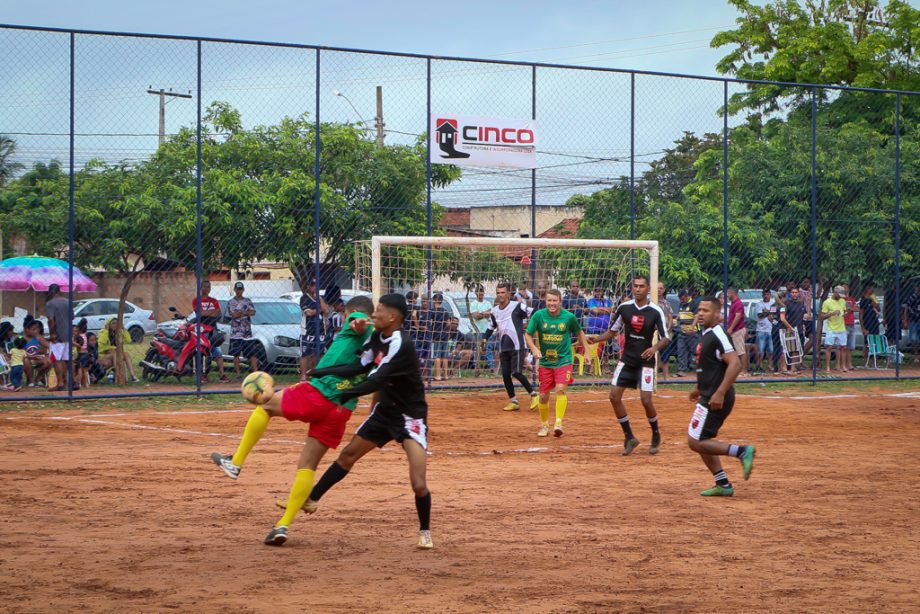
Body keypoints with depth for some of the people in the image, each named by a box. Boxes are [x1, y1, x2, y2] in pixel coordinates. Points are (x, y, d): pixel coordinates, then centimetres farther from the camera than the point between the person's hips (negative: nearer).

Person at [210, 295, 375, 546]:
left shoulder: (357, 321, 3)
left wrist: (358, 325, -42)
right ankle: (284, 524, 2)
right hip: (342, 410, 6)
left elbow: (361, 323, -23)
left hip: (317, 393, -6)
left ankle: (235, 462, 19)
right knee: (308, 465, 11)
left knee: (265, 405, 20)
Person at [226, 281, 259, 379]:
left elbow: (253, 312, -3)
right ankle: (237, 374, 4)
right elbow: (233, 315, -11)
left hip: (247, 332, 2)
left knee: (253, 353, -2)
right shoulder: (231, 302, 4)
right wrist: (246, 313, -5)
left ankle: (255, 373, -2)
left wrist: (240, 313, -12)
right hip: (236, 332, -2)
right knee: (236, 354, -1)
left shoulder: (248, 301, 12)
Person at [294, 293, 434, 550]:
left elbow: (377, 380, -29)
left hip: (411, 416, -8)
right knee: (348, 454, 13)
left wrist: (344, 395, -27)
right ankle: (311, 500, 25)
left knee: (419, 483, -16)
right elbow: (361, 367, -1)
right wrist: (321, 372, -7)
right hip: (385, 410, 8)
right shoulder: (378, 337, 0)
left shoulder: (401, 344, -26)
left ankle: (425, 531, 5)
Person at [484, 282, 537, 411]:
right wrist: (485, 338, 17)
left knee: (516, 373, -14)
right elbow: (491, 326, 27)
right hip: (503, 348, 6)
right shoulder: (495, 311, 12)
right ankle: (513, 402, 13)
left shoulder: (517, 306, -7)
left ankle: (533, 395, 3)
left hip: (516, 346, -6)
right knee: (505, 374, 3)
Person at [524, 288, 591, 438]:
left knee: (561, 389, -22)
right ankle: (544, 425, 24)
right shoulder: (539, 315, -7)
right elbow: (528, 334, -2)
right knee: (543, 395, 6)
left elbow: (579, 333, 11)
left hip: (563, 360, -2)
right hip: (545, 362, 2)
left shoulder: (568, 317, -6)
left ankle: (558, 423, -21)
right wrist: (534, 348, -20)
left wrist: (586, 352, 11)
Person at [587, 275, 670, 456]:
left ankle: (656, 435, 15)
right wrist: (596, 339, -10)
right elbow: (612, 331, 8)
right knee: (614, 396, -5)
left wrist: (655, 348, -27)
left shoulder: (655, 312, -10)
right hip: (627, 359, 4)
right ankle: (629, 437, 9)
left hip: (645, 361, -4)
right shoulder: (624, 307, -2)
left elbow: (665, 338, -7)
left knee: (646, 400, -11)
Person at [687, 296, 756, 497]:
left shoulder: (717, 335, -17)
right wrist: (700, 388, 30)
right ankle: (723, 484, 18)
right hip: (708, 396, 10)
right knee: (701, 441, 15)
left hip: (715, 399, -10)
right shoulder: (706, 335, 13)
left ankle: (742, 451, -7)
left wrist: (720, 393, -30)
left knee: (695, 442, -8)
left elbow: (735, 364, -27)